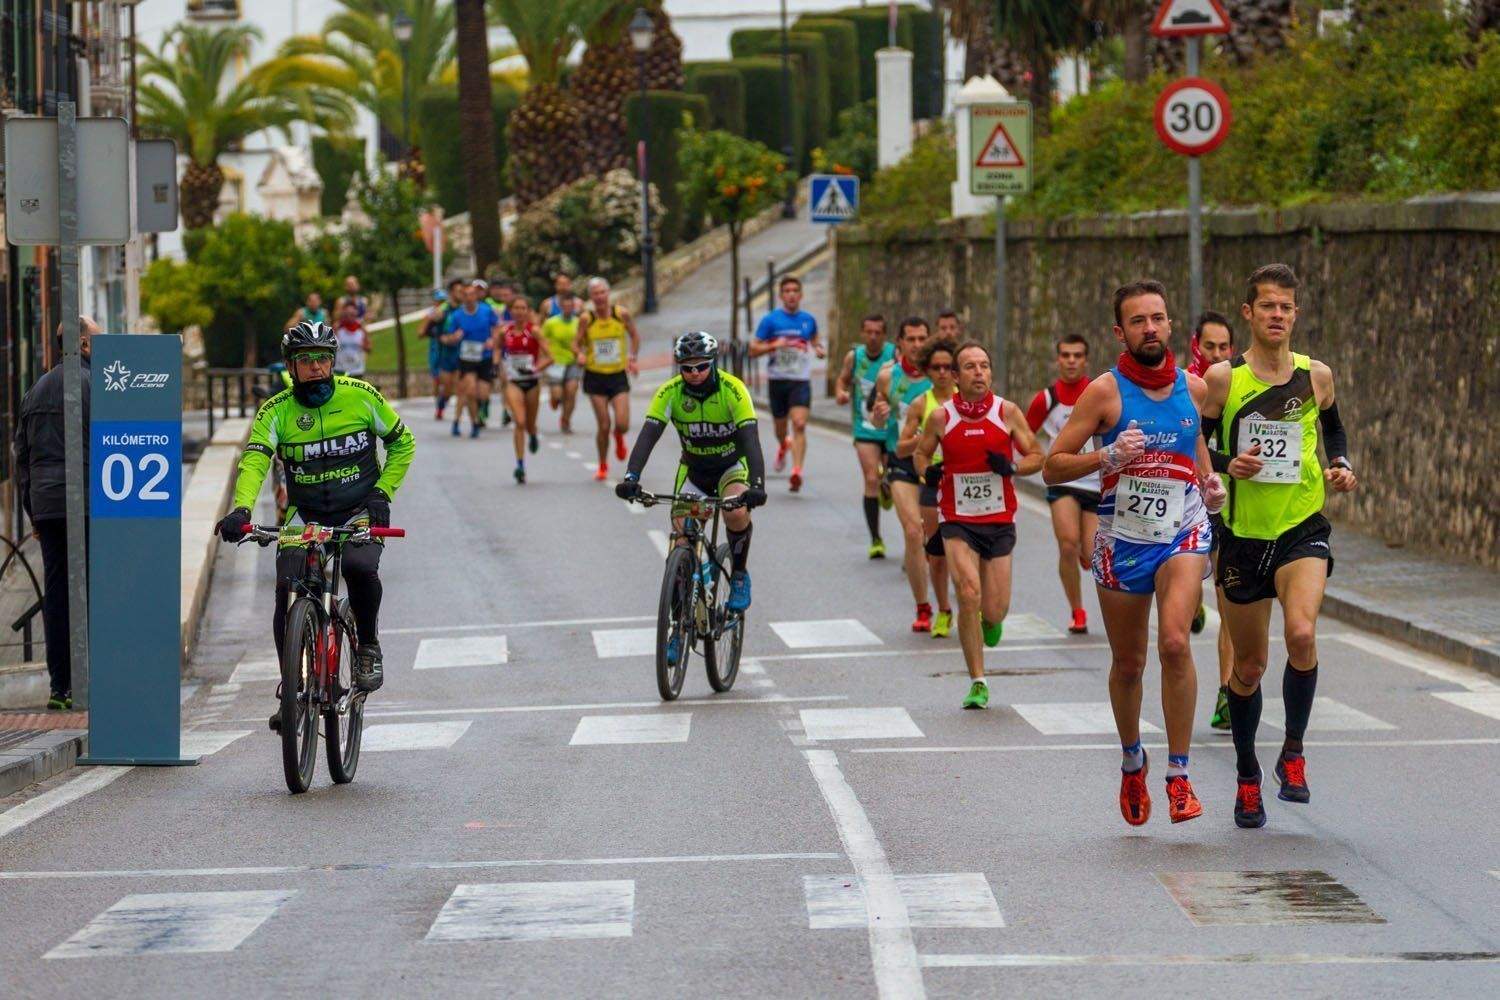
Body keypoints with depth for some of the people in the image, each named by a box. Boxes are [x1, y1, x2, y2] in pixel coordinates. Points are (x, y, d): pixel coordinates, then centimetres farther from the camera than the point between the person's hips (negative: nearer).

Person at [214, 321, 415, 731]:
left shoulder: (361, 397, -5)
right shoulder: (275, 411, -7)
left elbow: (403, 443, 7)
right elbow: (254, 460, -21)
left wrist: (382, 492, -6)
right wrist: (241, 509, -40)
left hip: (359, 512, -1)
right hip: (305, 515, 1)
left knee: (360, 568, -32)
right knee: (287, 589, -19)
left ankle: (368, 647, -5)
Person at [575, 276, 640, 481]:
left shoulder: (622, 314, -5)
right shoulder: (586, 319, -8)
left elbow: (634, 335, 11)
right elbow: (576, 344, 1)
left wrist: (632, 358, 1)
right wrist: (579, 354, -20)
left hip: (618, 375, 1)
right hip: (595, 377, -1)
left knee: (622, 424, -10)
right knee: (603, 426, -3)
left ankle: (618, 437, 29)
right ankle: (603, 466, 19)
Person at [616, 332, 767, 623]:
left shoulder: (732, 389, -25)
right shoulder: (670, 392, -19)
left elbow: (750, 438, -33)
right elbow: (648, 436, -27)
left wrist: (756, 485, -48)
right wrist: (631, 477, -45)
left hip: (732, 465, -2)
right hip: (693, 470, 2)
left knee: (737, 513, -33)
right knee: (681, 540, -10)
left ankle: (739, 574, -6)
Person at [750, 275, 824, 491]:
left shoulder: (808, 320, 7)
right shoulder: (770, 320, -1)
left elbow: (815, 339, 26)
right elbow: (753, 350, -2)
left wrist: (819, 349, 3)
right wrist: (774, 345, -19)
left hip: (801, 380, 0)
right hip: (777, 380, 0)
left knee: (800, 425, -19)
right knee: (780, 426, 14)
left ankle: (796, 472, -25)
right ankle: (783, 446, 51)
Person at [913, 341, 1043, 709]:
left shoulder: (1007, 412, -3)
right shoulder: (941, 417, -3)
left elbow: (1036, 456, 4)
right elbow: (921, 452, 14)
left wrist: (1011, 466, -16)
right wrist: (927, 470, -7)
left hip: (999, 521, 1)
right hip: (957, 522, -1)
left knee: (994, 611, 1)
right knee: (969, 596, -19)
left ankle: (991, 620, 42)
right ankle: (978, 683, -7)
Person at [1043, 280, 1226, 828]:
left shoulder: (1194, 388, 3)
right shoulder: (1106, 391, -7)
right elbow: (1052, 468, -7)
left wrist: (1212, 483, 6)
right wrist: (1108, 457, -23)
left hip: (1183, 534, 0)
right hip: (1121, 538, 0)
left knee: (1174, 642, -22)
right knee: (1128, 664, 10)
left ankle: (1178, 774, -15)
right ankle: (1132, 762, 38)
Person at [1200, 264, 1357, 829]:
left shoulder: (1316, 376, 2)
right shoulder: (1222, 379, -4)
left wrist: (1341, 467, 3)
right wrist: (1227, 465, -16)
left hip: (1303, 527, 0)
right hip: (1242, 533, 0)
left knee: (1302, 634, -25)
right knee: (1249, 665, 8)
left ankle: (1293, 752, -4)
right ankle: (1247, 777, 28)